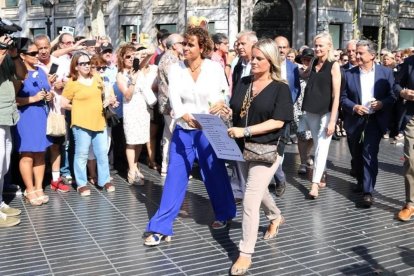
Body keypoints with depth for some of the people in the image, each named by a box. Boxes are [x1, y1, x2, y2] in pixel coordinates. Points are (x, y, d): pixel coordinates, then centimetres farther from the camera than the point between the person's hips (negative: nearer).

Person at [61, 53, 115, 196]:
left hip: (99, 122, 5)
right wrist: (80, 108, 0)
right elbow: (64, 103, -5)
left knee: (102, 153, 10)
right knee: (82, 154, 1)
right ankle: (81, 184, 12)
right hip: (81, 124, -5)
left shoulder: (96, 78, 9)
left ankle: (105, 181, 22)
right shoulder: (72, 83, -6)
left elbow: (103, 95, 24)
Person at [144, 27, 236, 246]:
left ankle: (224, 214, 35)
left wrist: (219, 104, -38)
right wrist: (187, 117, -33)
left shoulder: (213, 67, -5)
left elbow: (217, 96, -13)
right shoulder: (175, 69, -3)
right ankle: (161, 227, 6)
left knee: (215, 174, 11)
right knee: (174, 178, 1)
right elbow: (174, 100, -14)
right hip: (183, 131, 1)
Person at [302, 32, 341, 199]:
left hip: (327, 112, -5)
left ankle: (315, 184, -11)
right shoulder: (313, 64, 8)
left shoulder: (334, 66, -7)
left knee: (322, 148, -9)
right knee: (317, 146, 11)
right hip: (312, 112, 5)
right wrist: (305, 111, 9)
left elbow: (336, 95, -11)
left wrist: (332, 120, -17)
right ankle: (321, 177, 22)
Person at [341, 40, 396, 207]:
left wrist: (382, 103, -19)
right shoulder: (349, 74, 2)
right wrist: (354, 107, -16)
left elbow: (393, 95, 0)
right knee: (357, 155, 15)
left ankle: (368, 191, -10)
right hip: (355, 121, 3)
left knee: (370, 154, -13)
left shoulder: (386, 72, -1)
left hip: (375, 120, -3)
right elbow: (343, 97, 1)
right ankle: (361, 182, 37)